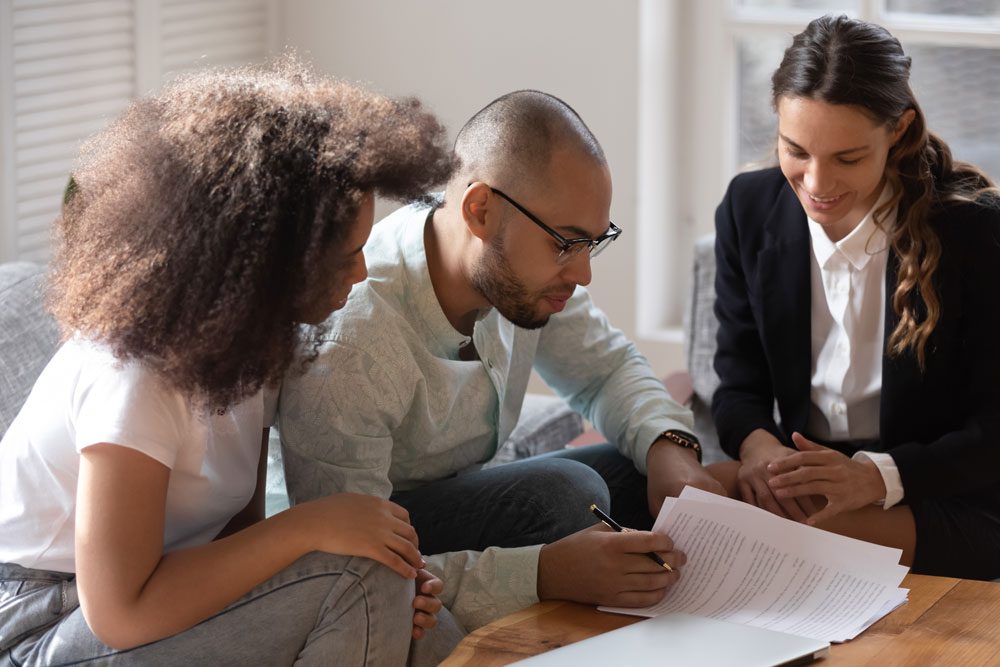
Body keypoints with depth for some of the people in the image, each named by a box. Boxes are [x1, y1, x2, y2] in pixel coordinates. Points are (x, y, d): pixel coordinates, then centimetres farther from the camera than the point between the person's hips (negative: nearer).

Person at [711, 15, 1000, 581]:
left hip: (943, 509, -5)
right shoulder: (750, 209, 1)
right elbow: (740, 385, 6)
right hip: (797, 477, 6)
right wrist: (756, 445, -19)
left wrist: (877, 476, -28)